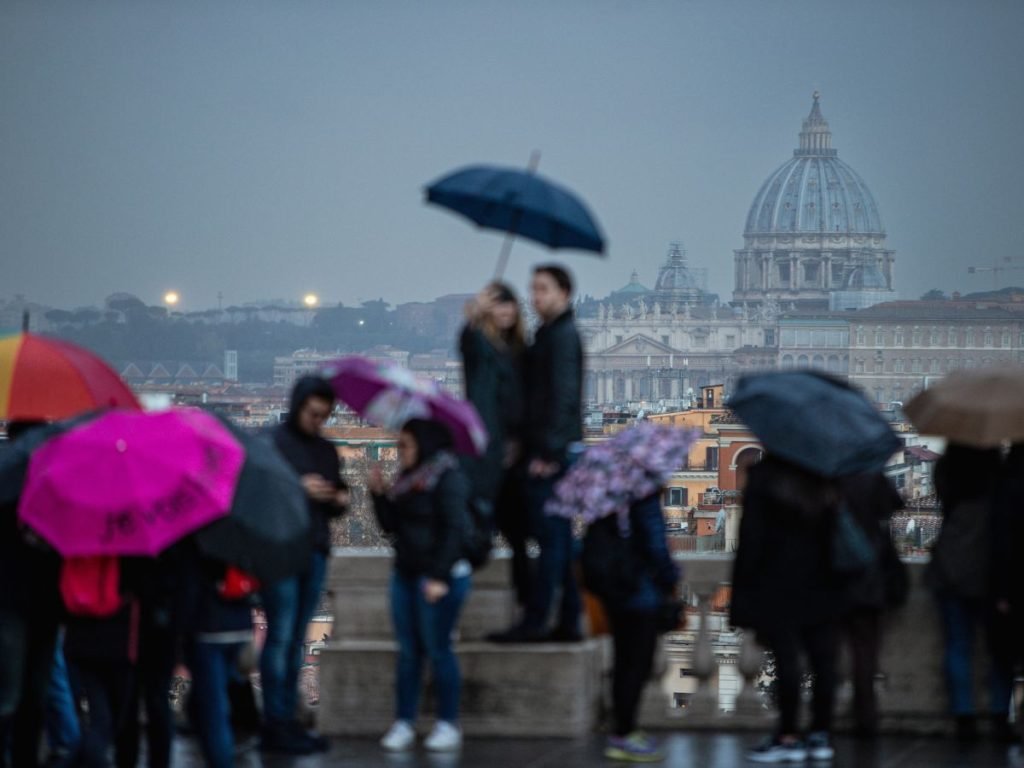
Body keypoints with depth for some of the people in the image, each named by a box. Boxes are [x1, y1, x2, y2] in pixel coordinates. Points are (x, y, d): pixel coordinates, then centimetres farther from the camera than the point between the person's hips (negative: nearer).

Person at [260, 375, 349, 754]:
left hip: (315, 551, 6)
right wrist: (298, 489, -21)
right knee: (280, 635, -8)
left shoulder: (326, 450, 17)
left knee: (297, 639, 8)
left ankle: (288, 720, 11)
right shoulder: (271, 443, -3)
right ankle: (275, 723, -5)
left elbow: (333, 507, 24)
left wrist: (340, 501, 1)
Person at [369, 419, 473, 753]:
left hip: (438, 577, -8)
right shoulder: (408, 479, 15)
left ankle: (448, 725, 0)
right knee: (408, 650, 6)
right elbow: (391, 525, 17)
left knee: (437, 648, -6)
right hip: (406, 574, 8)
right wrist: (379, 493, 2)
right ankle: (403, 723, 7)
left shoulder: (447, 478, -10)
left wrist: (440, 577, -21)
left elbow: (455, 529, -16)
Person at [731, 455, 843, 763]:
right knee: (823, 661, 5)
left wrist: (744, 586, -5)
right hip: (822, 586, 5)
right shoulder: (828, 479, 8)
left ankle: (788, 737, -8)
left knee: (786, 659, -7)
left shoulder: (763, 476, -6)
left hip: (777, 587, -5)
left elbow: (751, 536, -8)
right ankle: (820, 735, 7)